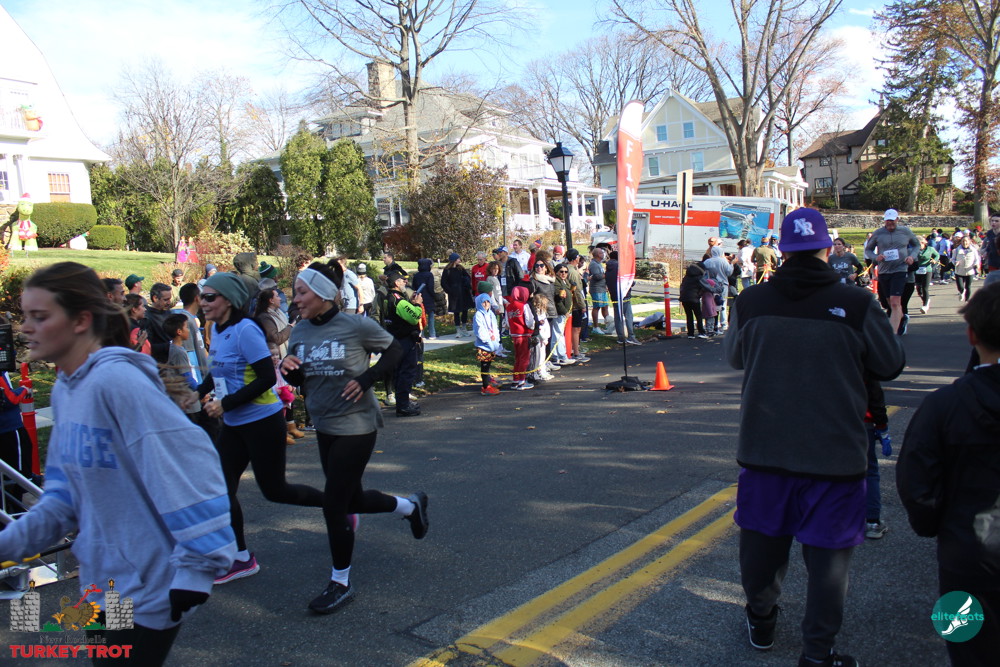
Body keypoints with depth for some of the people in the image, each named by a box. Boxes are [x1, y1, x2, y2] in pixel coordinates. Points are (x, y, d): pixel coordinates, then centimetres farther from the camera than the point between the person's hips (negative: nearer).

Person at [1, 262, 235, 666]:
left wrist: (197, 567, -26)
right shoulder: (65, 389, 5)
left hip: (148, 588, -9)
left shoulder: (116, 381, -24)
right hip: (102, 580, 9)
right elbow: (66, 494, 10)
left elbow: (186, 467, -28)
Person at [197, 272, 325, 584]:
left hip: (262, 421, -8)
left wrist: (226, 403, -22)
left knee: (274, 490, 3)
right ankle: (241, 558, 22)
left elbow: (267, 377, -23)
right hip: (233, 425, 8)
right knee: (221, 489, 7)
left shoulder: (245, 330, -19)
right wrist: (198, 394, 6)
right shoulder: (218, 330, 7)